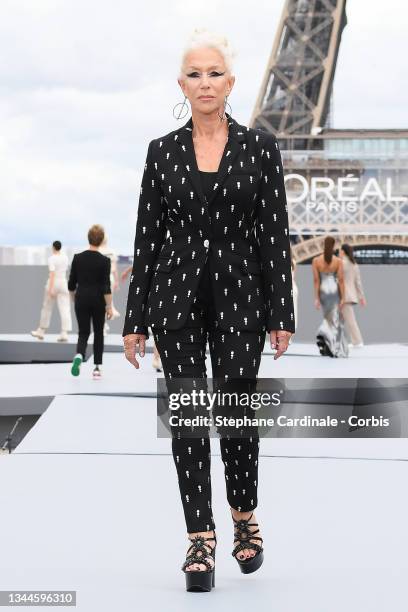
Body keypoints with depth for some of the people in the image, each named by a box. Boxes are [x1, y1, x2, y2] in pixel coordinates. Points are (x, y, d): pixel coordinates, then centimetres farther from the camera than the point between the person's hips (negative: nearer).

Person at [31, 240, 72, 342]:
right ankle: (64, 333, -14)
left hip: (53, 283, -4)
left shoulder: (51, 258, -10)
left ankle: (41, 331, 23)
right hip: (63, 283, 4)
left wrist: (51, 289, -21)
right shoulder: (65, 257, 6)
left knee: (47, 308, 11)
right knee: (65, 309, -3)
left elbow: (52, 274, -18)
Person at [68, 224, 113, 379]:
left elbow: (71, 284, 1)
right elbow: (106, 286, -14)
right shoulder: (104, 260, -11)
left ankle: (79, 356, -23)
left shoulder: (78, 257, -3)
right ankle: (97, 368, 14)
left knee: (83, 332, 8)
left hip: (82, 299, 1)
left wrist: (74, 299, 17)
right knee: (98, 333, 14)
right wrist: (109, 306, -9)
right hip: (98, 301, -1)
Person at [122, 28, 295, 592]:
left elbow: (274, 233, -1)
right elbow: (148, 237, 6)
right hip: (177, 293, 1)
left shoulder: (259, 146, 1)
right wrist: (134, 320, 3)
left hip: (239, 292, -1)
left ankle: (244, 518, 28)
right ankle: (201, 541, 6)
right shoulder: (162, 151, 5)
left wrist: (282, 314, -5)